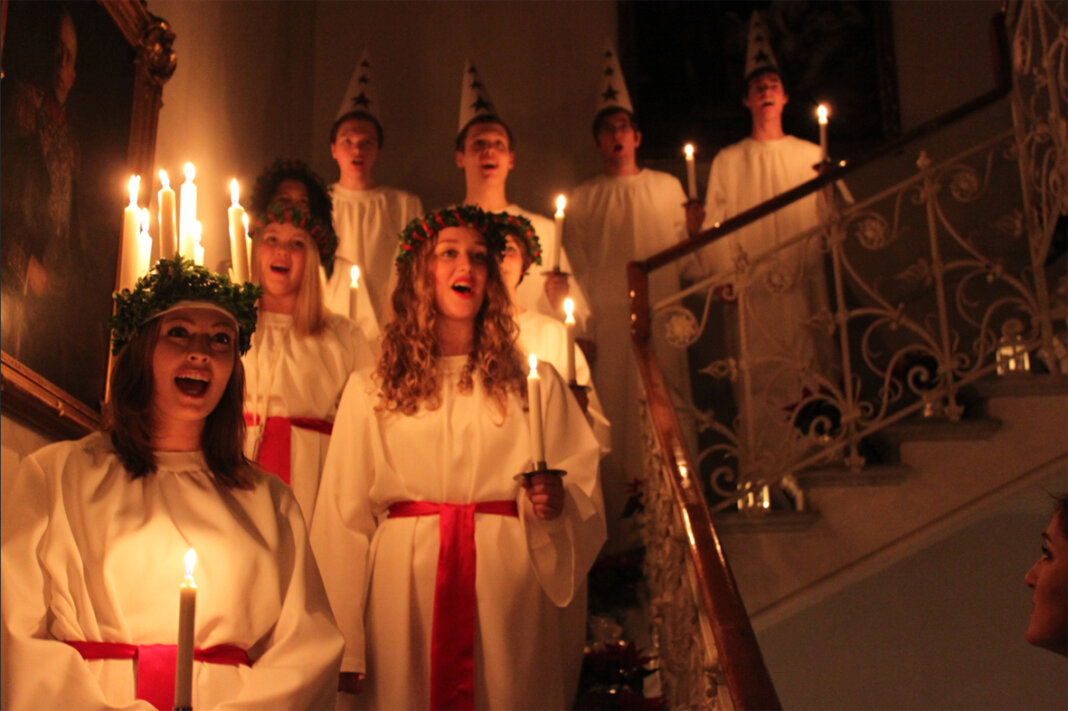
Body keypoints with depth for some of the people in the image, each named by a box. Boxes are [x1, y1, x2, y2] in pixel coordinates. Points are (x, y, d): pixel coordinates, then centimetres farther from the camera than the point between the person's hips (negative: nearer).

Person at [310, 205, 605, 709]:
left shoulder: (534, 383, 8)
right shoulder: (369, 392, 6)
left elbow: (585, 496, 6)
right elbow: (344, 522, 3)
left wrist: (556, 502, -18)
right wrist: (343, 650, -2)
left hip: (507, 593, 1)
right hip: (403, 594, 0)